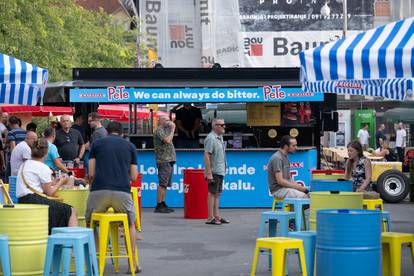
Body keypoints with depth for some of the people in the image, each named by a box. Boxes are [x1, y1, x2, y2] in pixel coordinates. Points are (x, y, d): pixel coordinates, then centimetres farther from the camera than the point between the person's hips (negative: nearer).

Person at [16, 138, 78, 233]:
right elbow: (49, 192, -5)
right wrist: (61, 182, 11)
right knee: (71, 211, -3)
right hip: (34, 201, -9)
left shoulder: (24, 165, 18)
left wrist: (53, 182, 30)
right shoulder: (43, 168, -7)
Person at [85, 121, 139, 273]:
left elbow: (91, 173, 11)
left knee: (90, 224, 24)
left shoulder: (96, 143, 14)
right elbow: (133, 176, 17)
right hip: (122, 192, 1)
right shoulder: (130, 146, 16)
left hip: (99, 191, 0)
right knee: (130, 224, 25)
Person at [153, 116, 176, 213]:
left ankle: (163, 204, 15)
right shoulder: (159, 130, -10)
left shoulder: (165, 130, 20)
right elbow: (167, 140, -23)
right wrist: (172, 129, -15)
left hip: (169, 160, 10)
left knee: (165, 184, 11)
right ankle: (159, 206, -11)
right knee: (162, 183, -11)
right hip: (163, 160, -10)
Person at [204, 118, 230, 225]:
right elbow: (206, 156, -19)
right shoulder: (211, 138, -15)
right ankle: (210, 218, -3)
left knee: (217, 194, 13)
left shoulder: (220, 137, 15)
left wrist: (224, 168, 19)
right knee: (212, 194, -6)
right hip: (214, 172, -9)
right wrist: (209, 173, -22)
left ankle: (217, 216, 19)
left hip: (220, 171, 9)